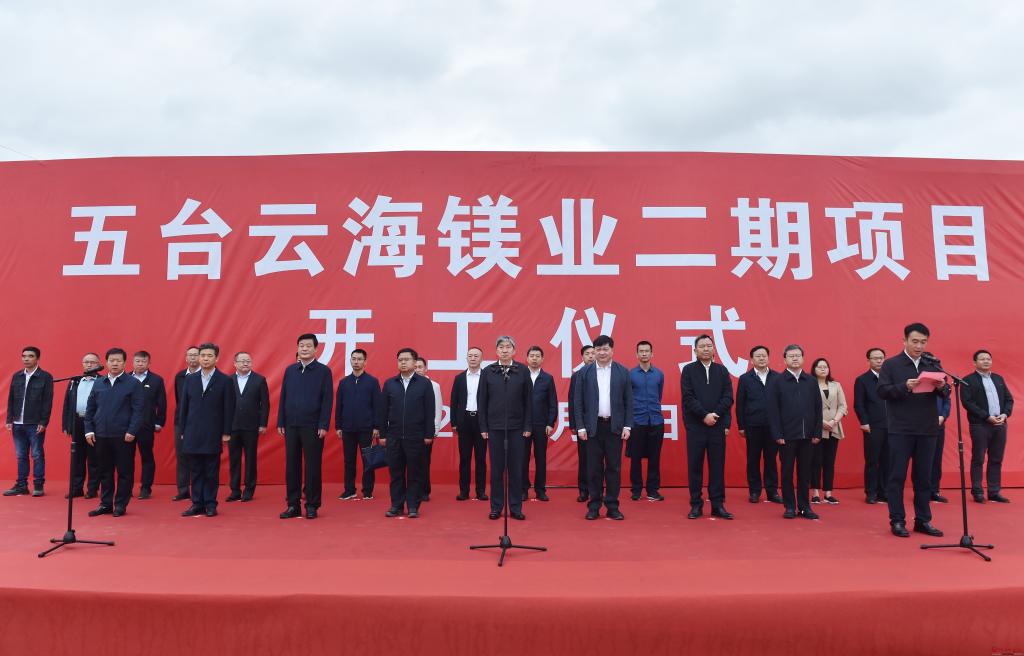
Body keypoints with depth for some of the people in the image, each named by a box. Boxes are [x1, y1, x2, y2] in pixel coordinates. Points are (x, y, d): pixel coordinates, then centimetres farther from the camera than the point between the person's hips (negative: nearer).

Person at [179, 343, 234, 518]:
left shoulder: (225, 381, -1)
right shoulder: (190, 380, 10)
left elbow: (229, 409, -3)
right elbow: (184, 407, 11)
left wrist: (226, 433, -6)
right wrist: (183, 431, 7)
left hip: (213, 435, -3)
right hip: (193, 434, 3)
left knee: (212, 472, 2)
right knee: (196, 471, 7)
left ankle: (210, 504, 10)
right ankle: (197, 504, 13)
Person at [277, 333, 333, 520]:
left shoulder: (323, 371, -1)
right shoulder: (290, 370, 10)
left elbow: (327, 400, -5)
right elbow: (283, 397, 11)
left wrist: (323, 425, -11)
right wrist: (280, 422, 5)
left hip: (313, 426, -4)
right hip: (291, 425, 4)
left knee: (313, 466, 2)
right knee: (291, 466, 7)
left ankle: (312, 505, 11)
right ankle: (293, 505, 16)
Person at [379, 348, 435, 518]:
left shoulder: (424, 383, 1)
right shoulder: (389, 383, 8)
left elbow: (429, 411, -1)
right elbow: (383, 411, 8)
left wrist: (429, 435, -5)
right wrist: (382, 434, 4)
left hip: (416, 436, -2)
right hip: (394, 436, 2)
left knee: (415, 473, 3)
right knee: (396, 472, 7)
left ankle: (413, 506, 11)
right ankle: (396, 505, 17)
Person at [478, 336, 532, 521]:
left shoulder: (523, 371, 0)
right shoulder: (488, 372, 2)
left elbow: (528, 401, 2)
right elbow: (482, 401, 3)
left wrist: (528, 426, -2)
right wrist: (483, 427, 0)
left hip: (517, 427, 0)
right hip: (495, 427, 0)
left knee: (516, 469, 5)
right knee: (496, 469, 6)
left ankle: (516, 508, 15)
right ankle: (496, 507, 16)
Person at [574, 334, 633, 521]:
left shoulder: (623, 372, 4)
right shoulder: (584, 372, 2)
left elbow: (628, 402, 4)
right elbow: (578, 402, 2)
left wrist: (627, 426, -3)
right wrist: (580, 427, -4)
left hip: (615, 426, 1)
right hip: (593, 426, 0)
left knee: (614, 468, 4)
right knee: (594, 468, 5)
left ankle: (612, 507, 14)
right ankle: (594, 507, 14)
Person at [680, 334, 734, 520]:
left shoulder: (722, 371, 9)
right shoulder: (688, 370, 2)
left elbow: (728, 397, 2)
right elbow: (688, 398, -6)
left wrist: (715, 414, -12)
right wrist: (704, 415, -15)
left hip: (718, 426, 2)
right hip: (695, 426, -2)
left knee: (717, 467, 5)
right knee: (695, 466, 3)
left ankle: (718, 505, 12)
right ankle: (696, 505, 10)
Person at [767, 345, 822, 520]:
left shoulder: (811, 381, 8)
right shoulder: (777, 382, -1)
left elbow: (818, 408, 8)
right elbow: (773, 410, -5)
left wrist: (817, 433, 1)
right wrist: (777, 434, -11)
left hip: (807, 435, 3)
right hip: (787, 436, -3)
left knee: (805, 472, 9)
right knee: (787, 471, 5)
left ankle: (804, 506, 17)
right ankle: (790, 506, 13)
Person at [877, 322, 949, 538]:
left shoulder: (933, 365, 11)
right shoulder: (891, 364, 0)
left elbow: (946, 393, 9)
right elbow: (882, 391, -8)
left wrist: (941, 387, -13)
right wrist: (904, 386, -23)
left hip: (927, 430, 4)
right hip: (900, 430, -4)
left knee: (924, 477, 10)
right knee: (897, 476, 1)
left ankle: (923, 520, 20)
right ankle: (897, 521, 8)